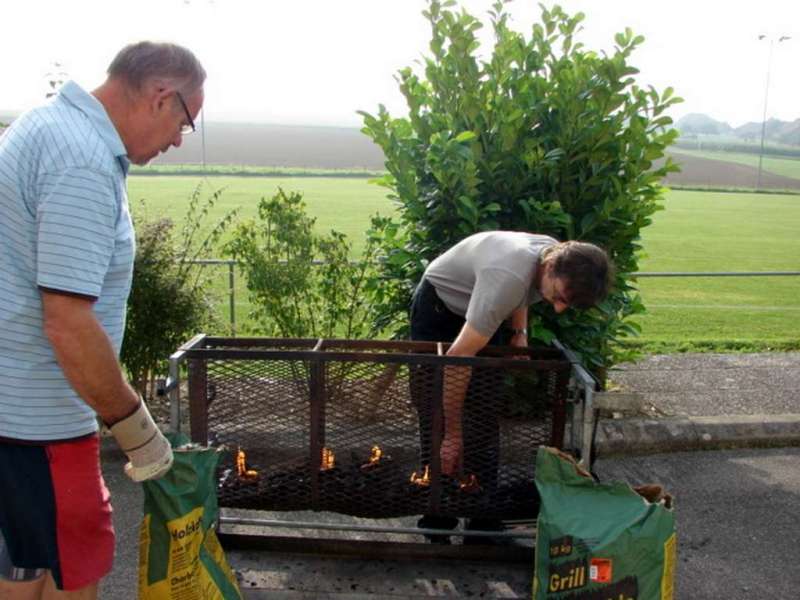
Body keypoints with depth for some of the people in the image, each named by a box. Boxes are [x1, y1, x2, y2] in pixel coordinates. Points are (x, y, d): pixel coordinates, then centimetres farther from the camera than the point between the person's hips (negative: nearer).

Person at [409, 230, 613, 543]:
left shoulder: (559, 255, -16)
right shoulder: (509, 276, -41)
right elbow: (459, 356, -40)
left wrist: (519, 332, -6)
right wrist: (452, 435, -34)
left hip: (481, 309, 7)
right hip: (439, 306, -6)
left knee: (486, 422, 2)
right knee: (436, 419, -9)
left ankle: (483, 522, 11)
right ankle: (436, 523, 4)